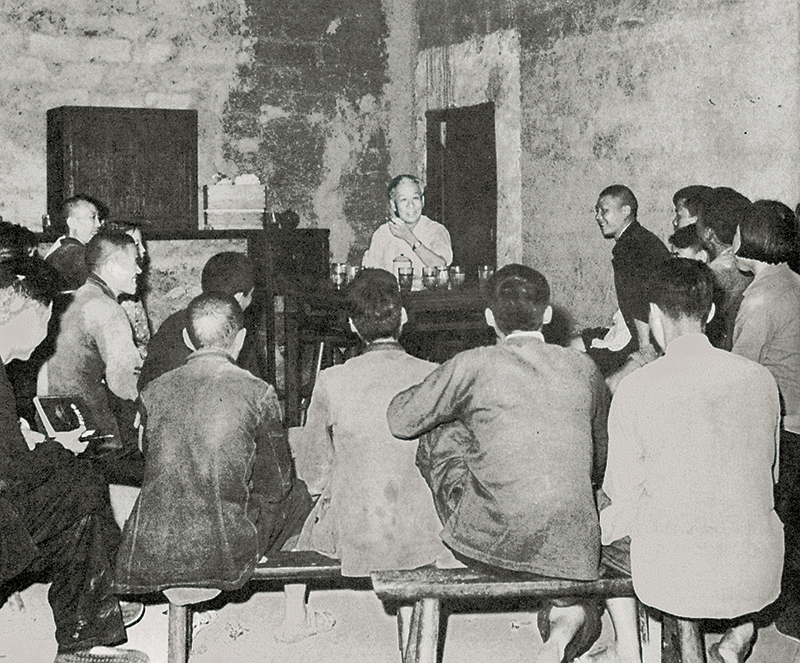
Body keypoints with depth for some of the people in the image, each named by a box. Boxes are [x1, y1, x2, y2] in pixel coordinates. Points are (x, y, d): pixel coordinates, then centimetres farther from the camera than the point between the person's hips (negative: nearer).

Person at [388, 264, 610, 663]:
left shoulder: (474, 366, -4)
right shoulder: (583, 368, 7)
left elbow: (400, 421, 6)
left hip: (493, 541, -2)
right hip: (572, 551, 2)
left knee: (440, 435, 17)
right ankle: (567, 609, 7)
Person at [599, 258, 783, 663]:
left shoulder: (636, 389, -12)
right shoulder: (761, 378, -2)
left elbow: (622, 491, -3)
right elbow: (769, 473, 10)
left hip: (673, 575, -3)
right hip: (758, 572, 3)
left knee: (605, 521, 28)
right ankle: (739, 626, 24)